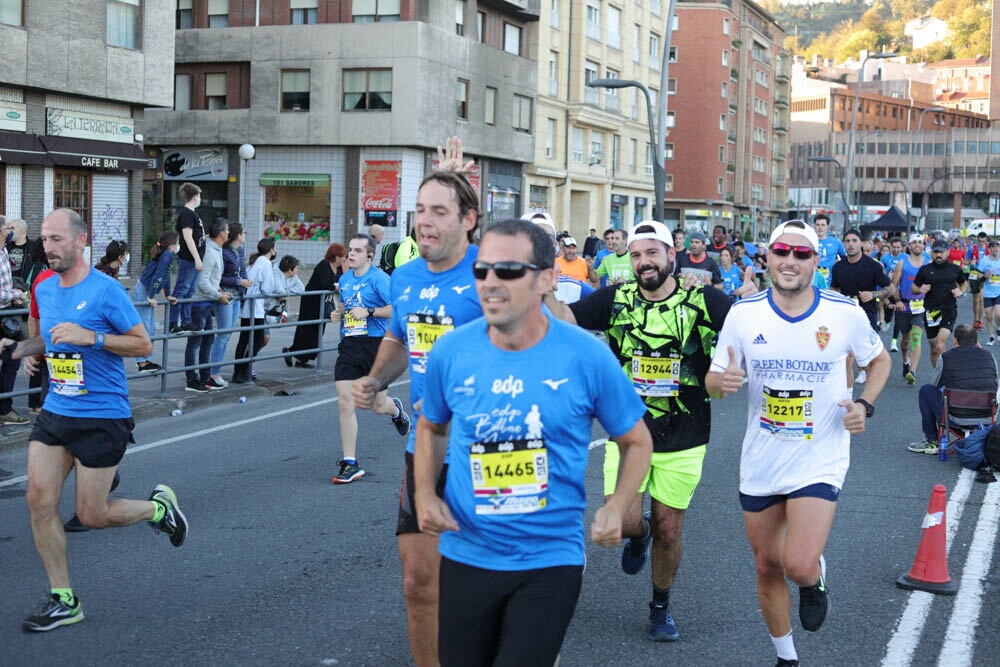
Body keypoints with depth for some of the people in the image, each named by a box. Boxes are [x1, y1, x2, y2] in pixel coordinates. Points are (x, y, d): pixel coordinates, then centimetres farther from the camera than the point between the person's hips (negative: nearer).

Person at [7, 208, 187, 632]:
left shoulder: (106, 291, -12)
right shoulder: (44, 290, 8)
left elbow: (143, 344, -11)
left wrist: (91, 337, -22)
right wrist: (20, 347, 5)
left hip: (102, 418, -6)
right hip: (55, 413, 6)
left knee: (91, 516, -1)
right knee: (39, 501, -2)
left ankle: (159, 507, 28)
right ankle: (63, 601, 10)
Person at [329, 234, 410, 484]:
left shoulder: (379, 278, -10)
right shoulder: (344, 279, 11)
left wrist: (369, 312, -21)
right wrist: (337, 313, 9)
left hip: (375, 344, -5)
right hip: (349, 345, 5)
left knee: (378, 406, 7)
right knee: (345, 402, -7)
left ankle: (396, 410, 47)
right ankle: (350, 463, -2)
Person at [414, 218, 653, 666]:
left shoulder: (587, 357, -11)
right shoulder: (450, 352, -5)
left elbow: (636, 441, 3)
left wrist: (616, 507, -13)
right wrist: (425, 493, -1)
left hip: (550, 561, -2)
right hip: (465, 557, 3)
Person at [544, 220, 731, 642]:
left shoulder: (703, 302, -7)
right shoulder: (616, 299, -2)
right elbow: (563, 319, -12)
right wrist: (543, 290, -29)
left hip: (683, 440, -1)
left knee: (668, 531, 8)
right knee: (623, 522, -7)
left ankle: (661, 607, 33)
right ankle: (640, 534, 33)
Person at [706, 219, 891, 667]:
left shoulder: (846, 314, -9)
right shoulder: (744, 313, -6)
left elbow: (879, 360, 11)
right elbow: (713, 381, 1)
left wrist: (865, 405, -7)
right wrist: (723, 381, -23)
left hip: (820, 463, -2)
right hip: (761, 463, 2)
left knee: (799, 566, -18)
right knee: (767, 568, 13)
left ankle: (815, 580, 21)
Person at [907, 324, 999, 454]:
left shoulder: (946, 357, 0)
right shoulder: (989, 357, 7)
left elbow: (934, 385, 16)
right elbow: (994, 390, 20)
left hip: (957, 418, -4)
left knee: (925, 391, 18)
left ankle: (932, 442, 22)